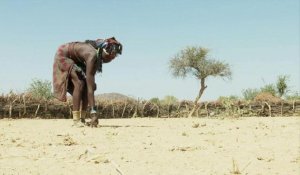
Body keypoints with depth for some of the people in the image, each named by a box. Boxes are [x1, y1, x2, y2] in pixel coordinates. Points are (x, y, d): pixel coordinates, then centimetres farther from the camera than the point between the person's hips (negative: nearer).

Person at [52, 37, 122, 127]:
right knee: (79, 84, -22)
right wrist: (93, 112, -42)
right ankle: (76, 120, -19)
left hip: (76, 60, 8)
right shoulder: (92, 55, -39)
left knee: (86, 85, -4)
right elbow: (90, 87, -41)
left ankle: (82, 119, -1)